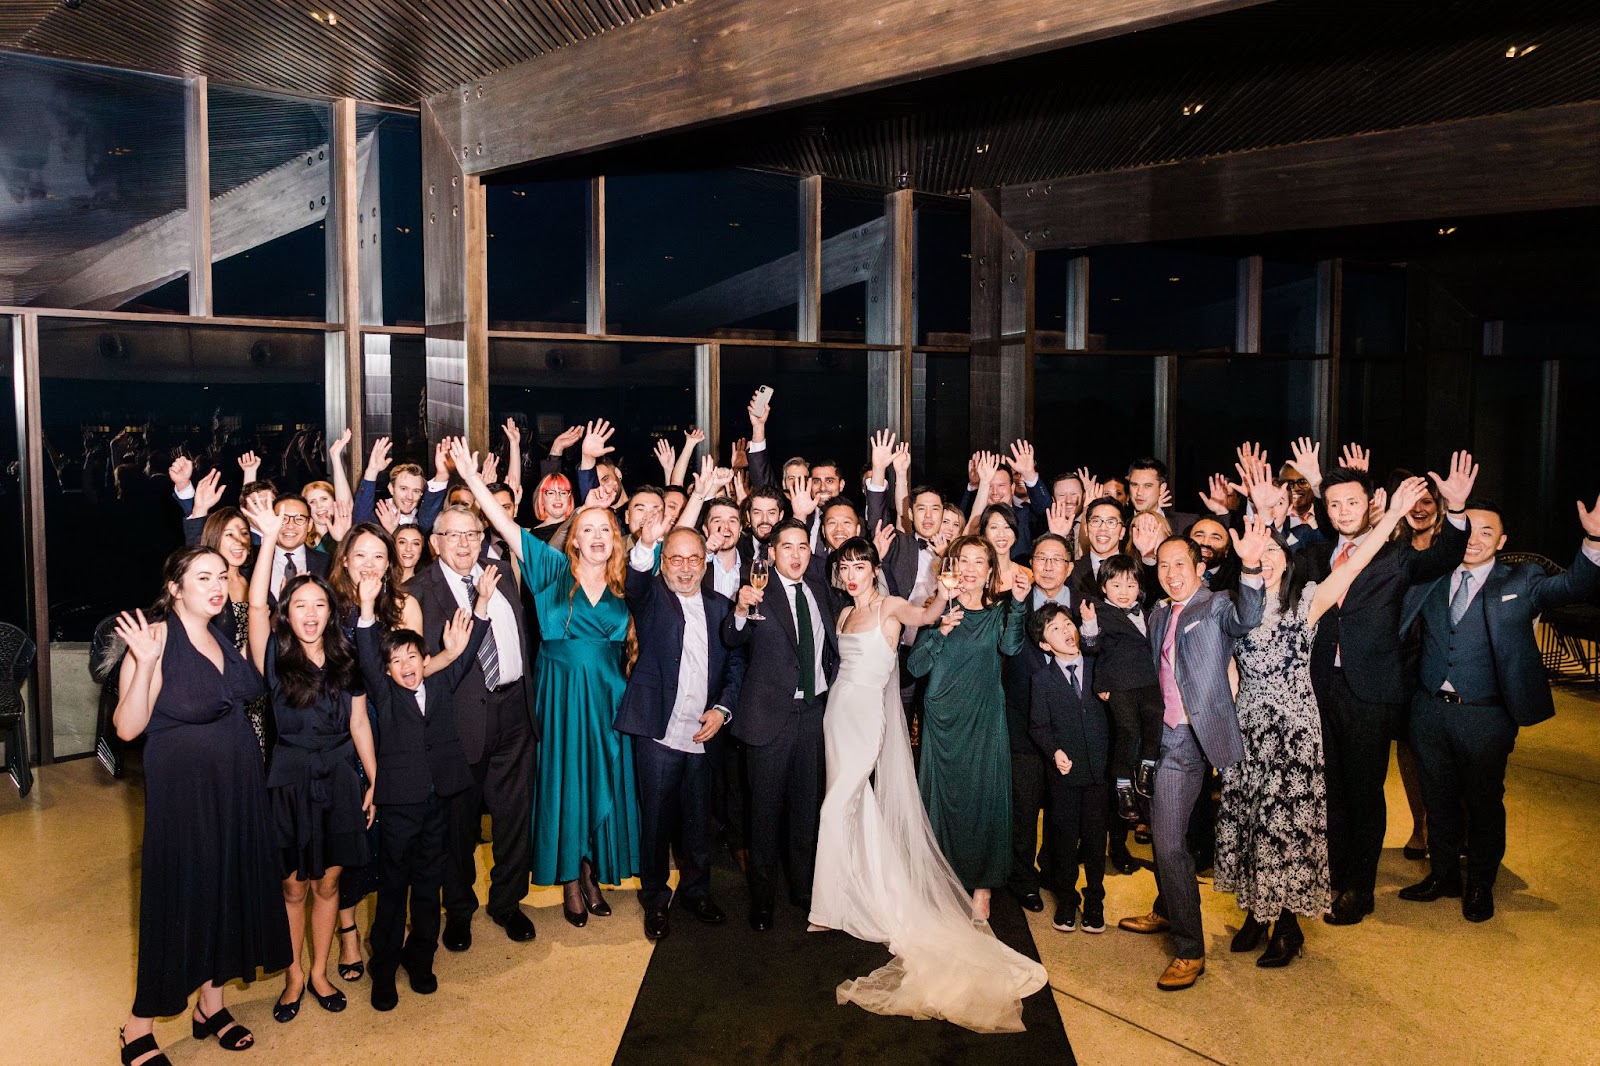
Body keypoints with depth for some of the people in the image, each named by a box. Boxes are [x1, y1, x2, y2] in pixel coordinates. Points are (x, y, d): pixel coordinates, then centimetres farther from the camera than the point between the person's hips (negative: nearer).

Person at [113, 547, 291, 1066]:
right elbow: (127, 727, -19)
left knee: (231, 887, 14)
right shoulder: (157, 637, -16)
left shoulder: (223, 637, 7)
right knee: (177, 896, 3)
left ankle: (211, 1004, 33)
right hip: (181, 789, -7)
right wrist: (145, 663, -34)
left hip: (237, 786, 7)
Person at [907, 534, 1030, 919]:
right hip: (943, 718, 0)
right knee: (944, 796, 6)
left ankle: (981, 888, 14)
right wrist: (941, 633, -19)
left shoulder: (999, 612, 3)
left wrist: (1018, 603, -31)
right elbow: (915, 666, -4)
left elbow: (1010, 647, -18)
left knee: (984, 797, 2)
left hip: (985, 720, 0)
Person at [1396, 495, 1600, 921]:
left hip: (1485, 718, -2)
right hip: (1430, 710, 3)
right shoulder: (1430, 578, 4)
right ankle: (1442, 874, 35)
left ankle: (1480, 886, 31)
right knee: (1439, 799, 17)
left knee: (1483, 802, 12)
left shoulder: (1520, 581, -2)